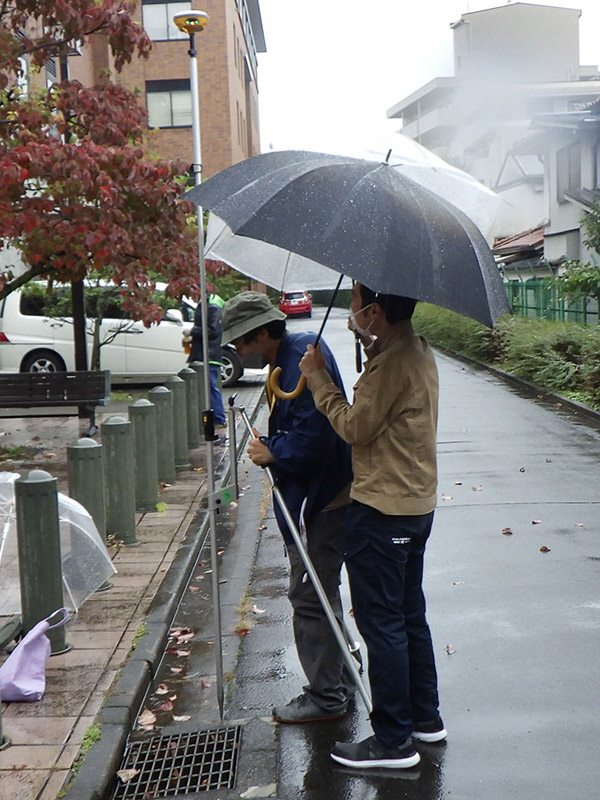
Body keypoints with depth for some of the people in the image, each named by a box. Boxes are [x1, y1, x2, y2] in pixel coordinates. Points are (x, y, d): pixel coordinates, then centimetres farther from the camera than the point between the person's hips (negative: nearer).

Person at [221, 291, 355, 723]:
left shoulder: (301, 360, -21)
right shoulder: (295, 352, 12)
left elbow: (312, 436, -28)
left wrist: (273, 452, -15)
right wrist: (271, 445, 5)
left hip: (321, 499, -11)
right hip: (322, 495, 11)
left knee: (310, 596, -2)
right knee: (321, 592, 20)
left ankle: (326, 696, 11)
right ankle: (338, 684, 35)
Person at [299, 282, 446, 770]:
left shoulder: (392, 361, -21)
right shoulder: (417, 350, 10)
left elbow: (355, 427, -15)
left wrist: (318, 379, -7)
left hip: (382, 509, -11)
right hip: (417, 502, 11)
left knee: (380, 621, -1)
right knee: (410, 614, 19)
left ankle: (393, 741, 9)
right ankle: (425, 717, 32)